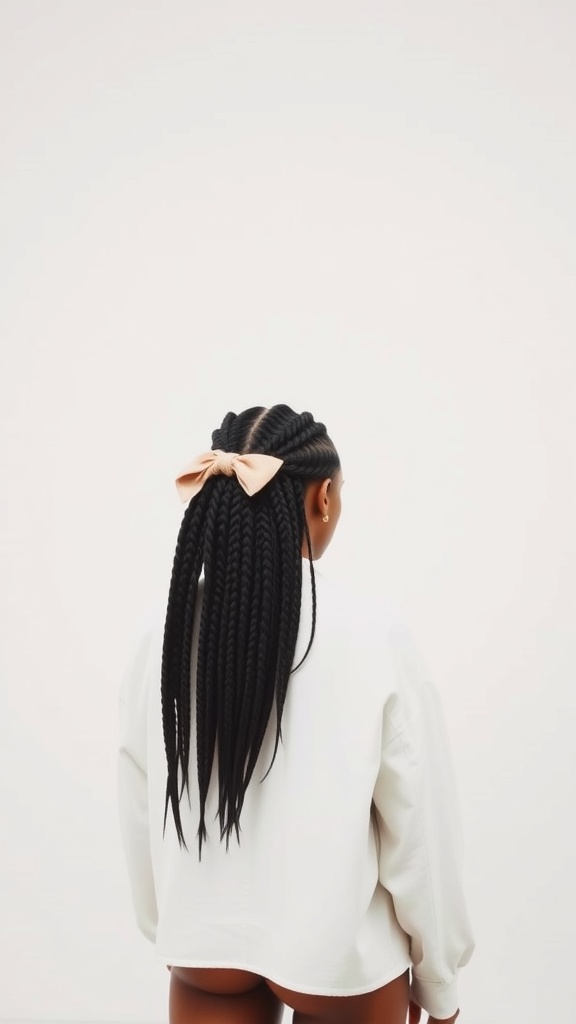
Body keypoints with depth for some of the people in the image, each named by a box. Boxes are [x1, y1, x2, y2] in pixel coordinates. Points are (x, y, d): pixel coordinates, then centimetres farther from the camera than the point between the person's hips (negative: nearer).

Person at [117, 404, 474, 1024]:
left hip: (203, 947, 3)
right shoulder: (371, 631, -19)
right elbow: (419, 822, -12)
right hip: (339, 950, -2)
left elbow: (141, 809, 0)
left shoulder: (166, 630, -10)